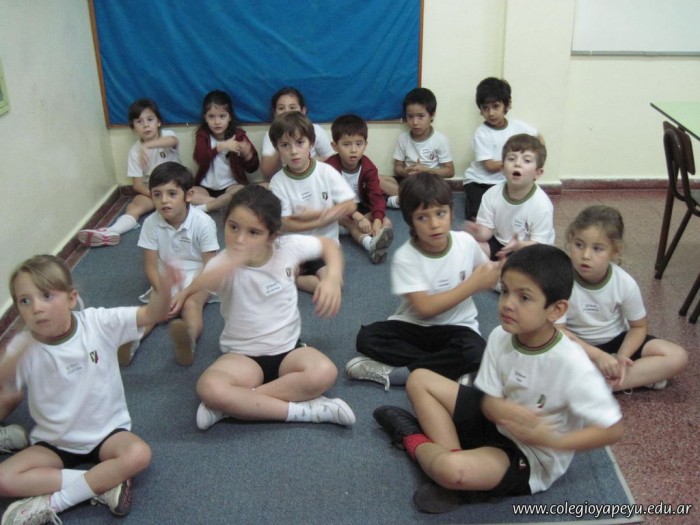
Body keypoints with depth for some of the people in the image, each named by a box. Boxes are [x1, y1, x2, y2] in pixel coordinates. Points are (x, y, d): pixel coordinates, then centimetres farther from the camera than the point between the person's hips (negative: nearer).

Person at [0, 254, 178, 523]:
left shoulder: (98, 322, -14)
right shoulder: (23, 346, -12)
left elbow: (152, 314, -18)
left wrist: (164, 289, -40)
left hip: (107, 432, -1)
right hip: (54, 442, 2)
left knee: (138, 454, -31)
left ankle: (52, 502, -16)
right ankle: (102, 484, -17)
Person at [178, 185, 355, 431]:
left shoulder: (288, 246, -12)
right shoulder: (224, 263, -19)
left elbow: (329, 245, 6)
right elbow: (194, 289, -41)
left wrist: (333, 278, -14)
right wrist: (232, 263, -60)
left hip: (288, 349, 2)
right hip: (243, 355, -2)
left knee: (324, 373, -30)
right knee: (209, 388, -32)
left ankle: (232, 404, -18)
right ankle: (304, 410, -24)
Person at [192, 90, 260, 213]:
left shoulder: (238, 135, 1)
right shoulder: (202, 134, 3)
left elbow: (252, 168, 0)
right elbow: (199, 159, -17)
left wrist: (247, 155, -22)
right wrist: (221, 147, -30)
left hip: (231, 186, -1)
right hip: (206, 187, 1)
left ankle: (203, 207, -29)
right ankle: (224, 203, -25)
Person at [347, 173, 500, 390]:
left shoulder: (466, 242, -7)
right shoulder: (405, 257, -16)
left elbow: (485, 272, 14)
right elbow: (425, 308, -22)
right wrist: (472, 285, -21)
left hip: (456, 328, 1)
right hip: (414, 327, 0)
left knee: (475, 353, -33)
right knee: (367, 337, -26)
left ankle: (392, 373, -21)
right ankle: (449, 370, -22)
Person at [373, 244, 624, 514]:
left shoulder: (571, 364, -29)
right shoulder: (500, 337, -12)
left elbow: (612, 429, -23)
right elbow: (489, 400, -7)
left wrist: (550, 439, -33)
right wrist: (499, 409, -31)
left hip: (531, 457, -6)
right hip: (496, 424, 7)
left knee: (451, 470, -33)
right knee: (419, 380, 1)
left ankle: (414, 440, 2)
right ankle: (451, 453, -11)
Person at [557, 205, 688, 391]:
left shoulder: (625, 283, -15)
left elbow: (639, 326, -2)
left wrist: (621, 357, -20)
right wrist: (599, 356, -30)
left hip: (615, 341, 3)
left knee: (677, 357, -15)